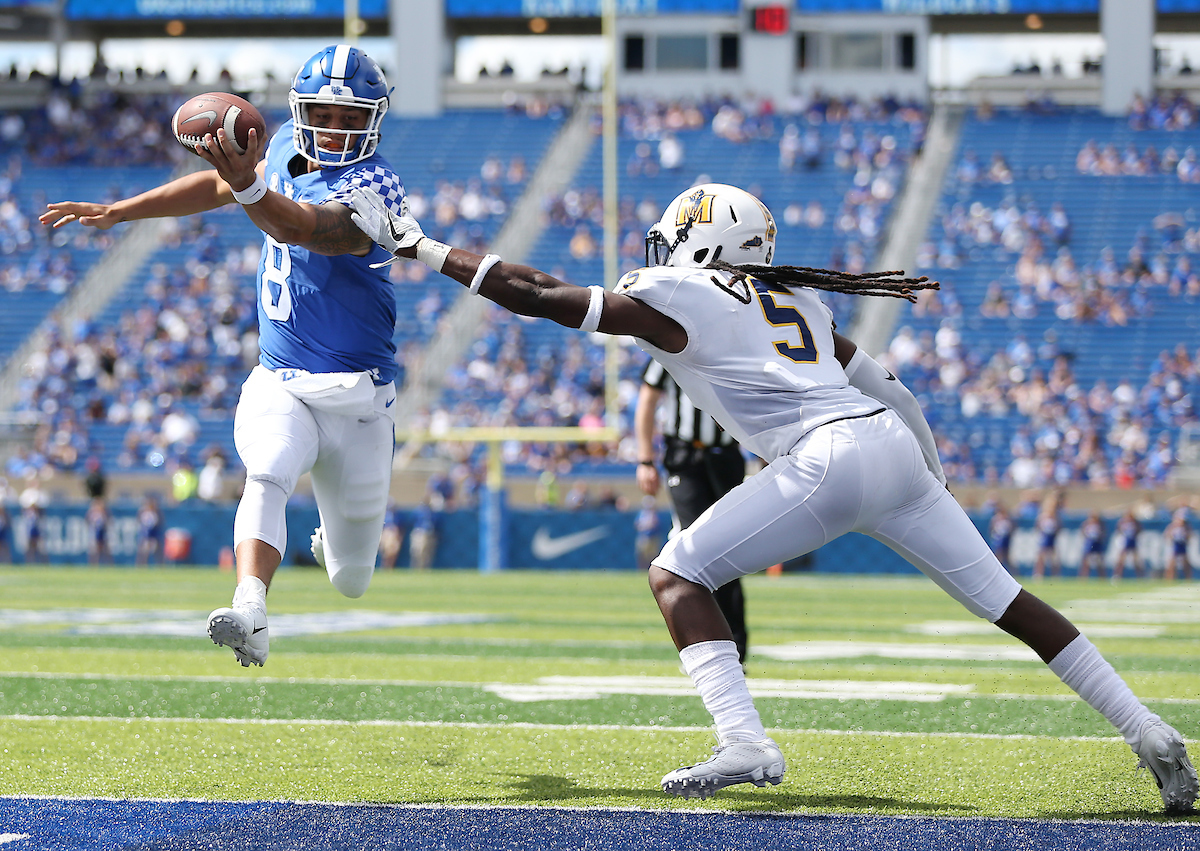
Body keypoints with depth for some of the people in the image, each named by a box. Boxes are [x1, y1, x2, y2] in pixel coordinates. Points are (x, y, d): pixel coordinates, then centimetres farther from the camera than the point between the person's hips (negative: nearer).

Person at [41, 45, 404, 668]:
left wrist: (248, 187, -57)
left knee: (350, 583, 7)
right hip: (278, 383, 4)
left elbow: (300, 229, -38)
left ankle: (337, 542, 43)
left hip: (355, 395, -4)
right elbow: (217, 186, 20)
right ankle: (249, 615, -47)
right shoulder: (289, 146, 2)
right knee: (267, 476, -31)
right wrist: (115, 211, 18)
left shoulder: (372, 188, -18)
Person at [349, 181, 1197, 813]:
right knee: (1004, 598, 13)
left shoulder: (671, 299, 6)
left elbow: (540, 294, 6)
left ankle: (745, 743, -16)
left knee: (679, 574, 0)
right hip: (895, 445, 8)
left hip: (829, 459, -8)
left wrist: (417, 245, 13)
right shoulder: (795, 301, 27)